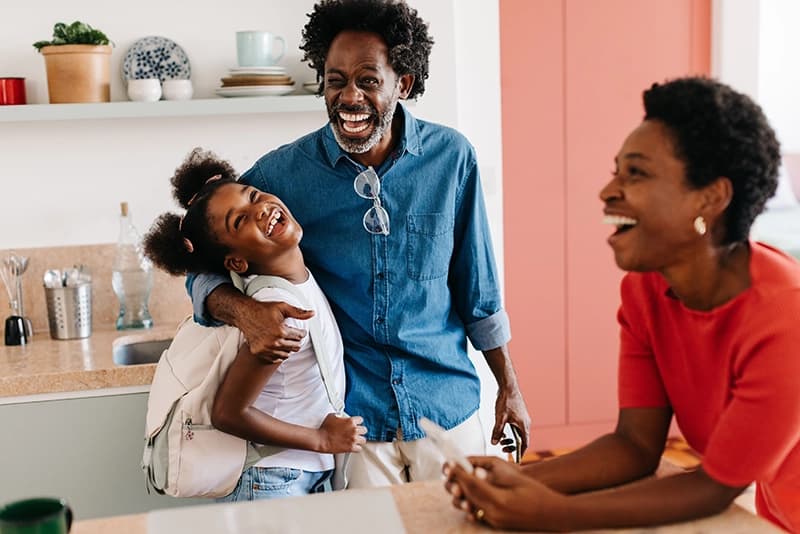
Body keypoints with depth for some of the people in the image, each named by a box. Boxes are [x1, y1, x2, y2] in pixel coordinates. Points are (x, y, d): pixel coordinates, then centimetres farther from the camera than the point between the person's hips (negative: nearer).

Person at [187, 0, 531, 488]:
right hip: (348, 416, -1)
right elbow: (204, 271, -3)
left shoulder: (451, 158, -6)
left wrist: (509, 388, 8)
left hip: (448, 406, 2)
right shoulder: (283, 173, -9)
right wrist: (245, 311, -26)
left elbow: (478, 287, 3)